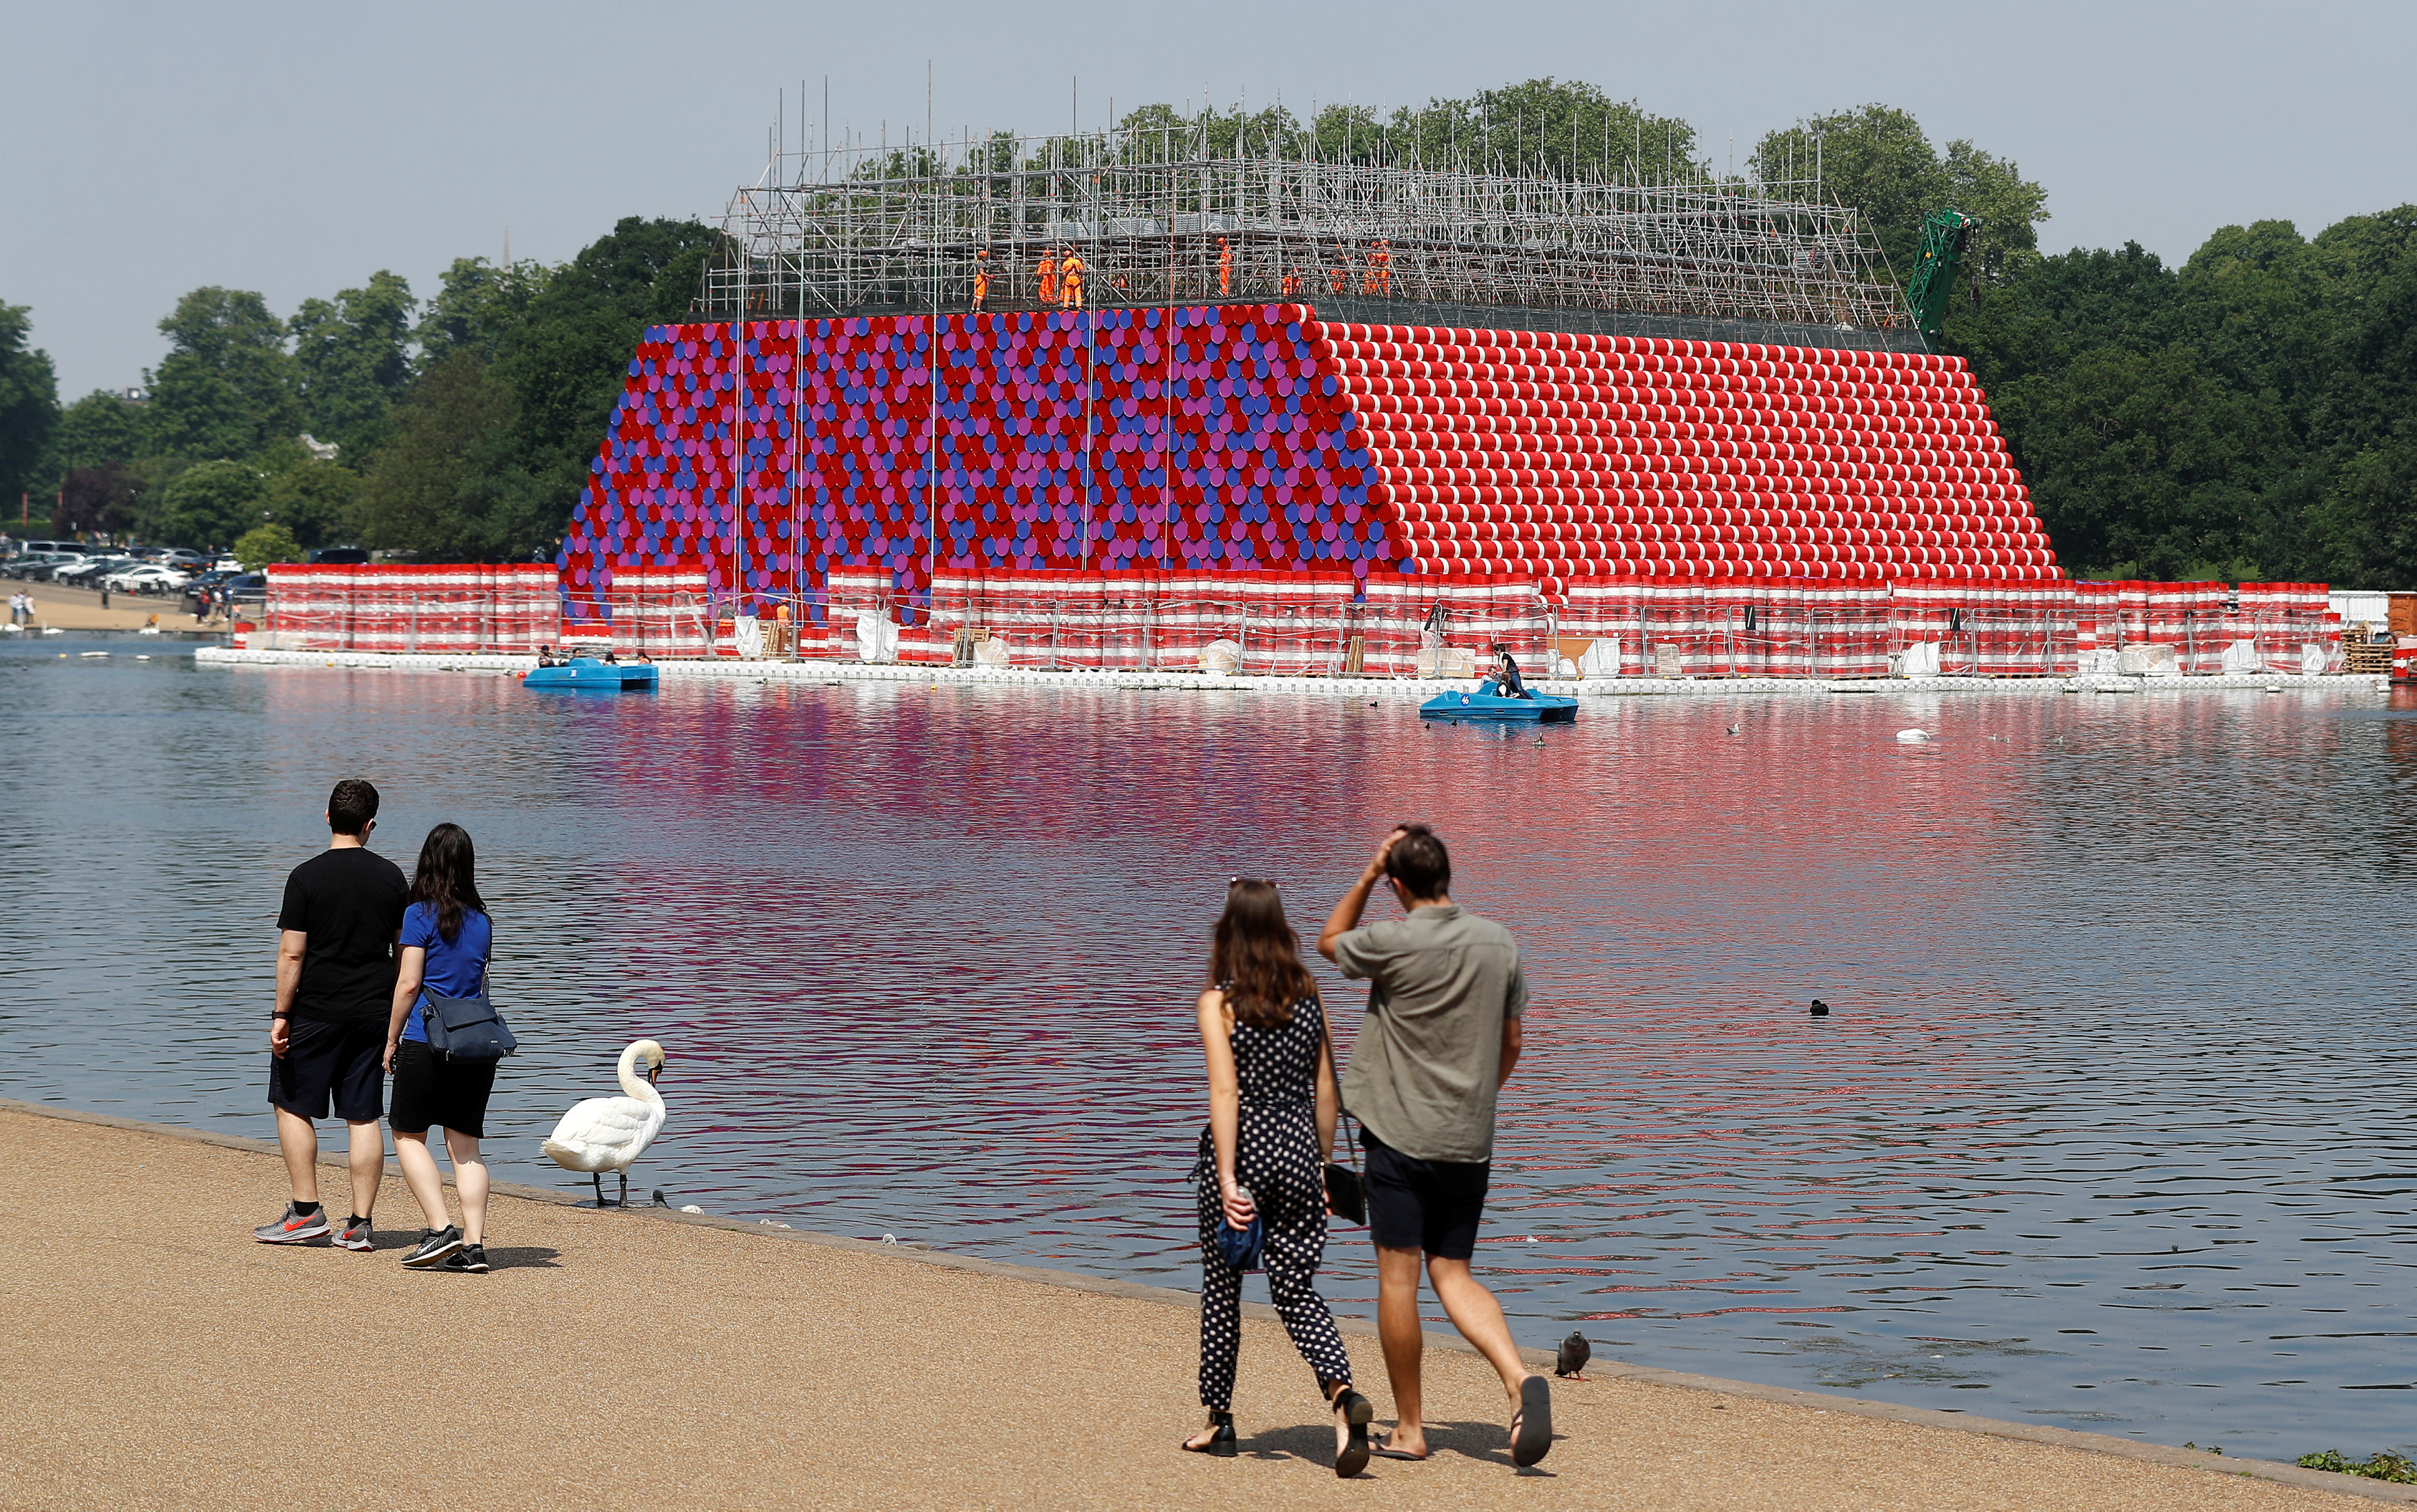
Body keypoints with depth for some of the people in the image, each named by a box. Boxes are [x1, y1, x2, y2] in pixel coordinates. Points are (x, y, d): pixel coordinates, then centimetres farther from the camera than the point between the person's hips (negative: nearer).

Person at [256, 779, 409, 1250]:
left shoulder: (307, 877, -9)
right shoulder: (391, 877, 3)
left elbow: (292, 953, -11)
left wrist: (281, 1015, -5)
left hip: (317, 1013, -4)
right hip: (374, 1013, 4)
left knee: (293, 1106, 11)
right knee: (364, 1117, 5)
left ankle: (306, 1211, 8)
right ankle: (360, 1224, 4)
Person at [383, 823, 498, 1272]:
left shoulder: (420, 915, -6)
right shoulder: (481, 921, 11)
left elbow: (409, 983, -8)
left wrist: (391, 1040, 1)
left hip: (427, 1043, -5)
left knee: (408, 1136, 7)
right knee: (465, 1145, 7)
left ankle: (440, 1230, -6)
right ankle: (473, 1244, 0)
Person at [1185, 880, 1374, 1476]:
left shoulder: (1218, 1003, -8)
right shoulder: (1308, 997, 6)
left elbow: (1225, 1092, -15)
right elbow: (1325, 1090, 9)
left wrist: (1227, 1176, -18)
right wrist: (1321, 1166, 18)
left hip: (1244, 1149, -4)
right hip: (1298, 1149, 4)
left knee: (1221, 1288, 13)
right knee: (1296, 1290, 5)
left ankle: (1220, 1420, 21)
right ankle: (1342, 1394, -20)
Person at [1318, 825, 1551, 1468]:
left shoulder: (1394, 943, -12)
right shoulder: (1500, 943, 3)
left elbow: (1329, 942, 10)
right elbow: (1510, 1045, 11)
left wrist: (1368, 874, 6)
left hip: (1400, 1133, -5)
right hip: (1471, 1140, 5)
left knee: (1398, 1274, 2)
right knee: (1453, 1274, 10)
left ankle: (1409, 1429, 6)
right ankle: (1519, 1377, -14)